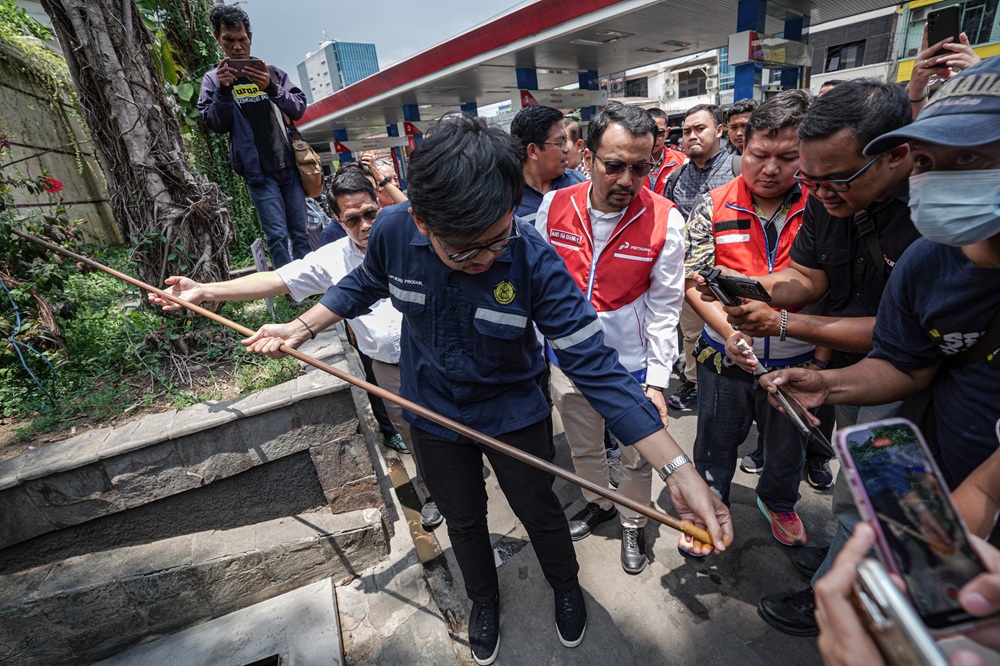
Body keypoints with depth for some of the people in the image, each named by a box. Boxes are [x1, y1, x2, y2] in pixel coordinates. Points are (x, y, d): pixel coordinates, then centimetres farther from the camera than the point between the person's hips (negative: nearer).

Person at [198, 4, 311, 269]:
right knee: (277, 235, -11)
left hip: (289, 165, 2)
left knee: (301, 234, 1)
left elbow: (299, 108, 2)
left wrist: (272, 88, -16)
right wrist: (224, 90, -14)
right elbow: (216, 125, 2)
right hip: (258, 171, -2)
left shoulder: (272, 72, 12)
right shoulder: (214, 78, 9)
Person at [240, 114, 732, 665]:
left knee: (540, 512, 22)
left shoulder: (533, 258, -31)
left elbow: (593, 363, -30)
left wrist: (678, 469, -33)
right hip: (433, 413, 3)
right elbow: (364, 285, 2)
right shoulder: (392, 232, -22)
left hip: (513, 413, -2)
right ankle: (483, 599, 58)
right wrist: (301, 327, -2)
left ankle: (566, 587, 57)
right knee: (463, 520, 25)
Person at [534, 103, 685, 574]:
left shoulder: (664, 220, -14)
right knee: (583, 448, 23)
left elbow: (664, 306, -9)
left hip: (632, 363, -2)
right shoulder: (554, 207, -8)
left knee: (637, 456, 17)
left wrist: (656, 381, -12)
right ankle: (598, 504, 53)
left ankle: (633, 522, 47)